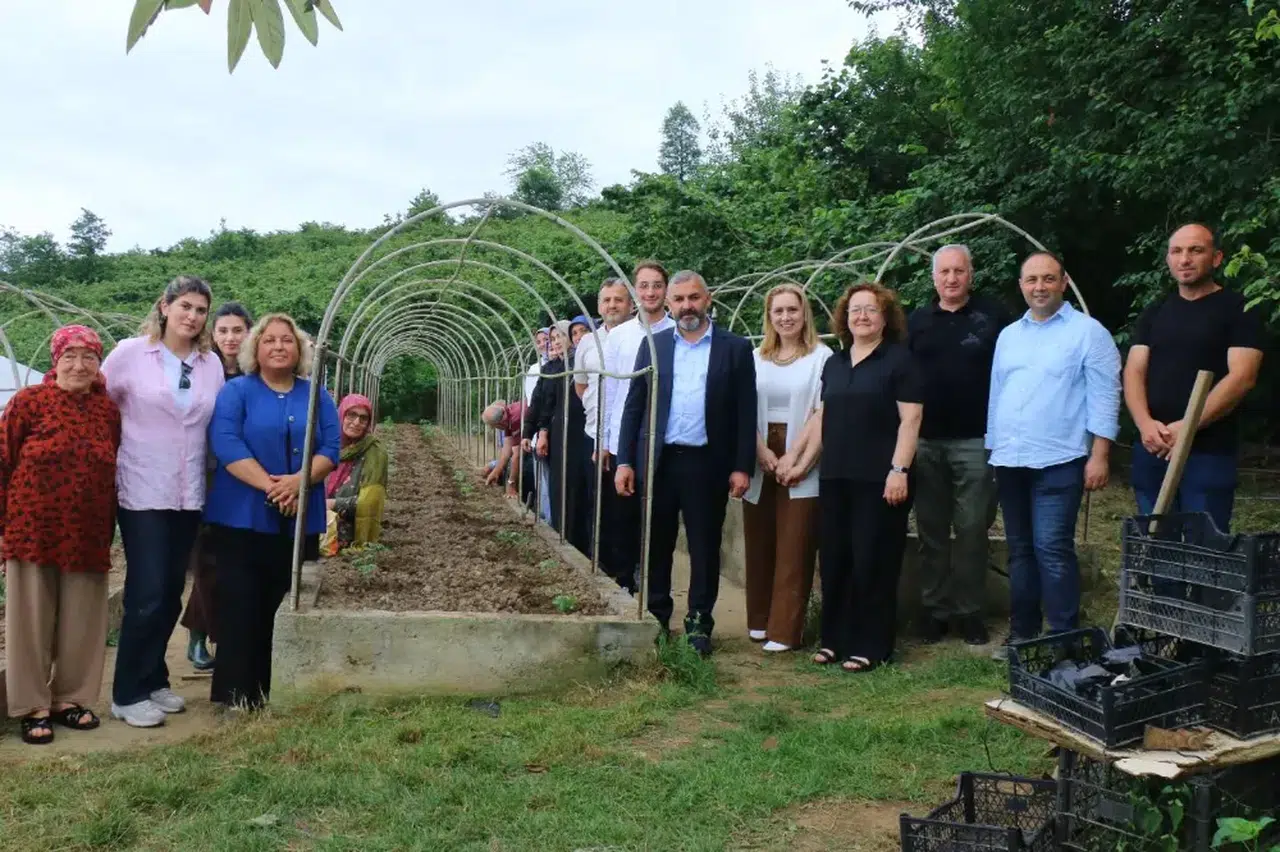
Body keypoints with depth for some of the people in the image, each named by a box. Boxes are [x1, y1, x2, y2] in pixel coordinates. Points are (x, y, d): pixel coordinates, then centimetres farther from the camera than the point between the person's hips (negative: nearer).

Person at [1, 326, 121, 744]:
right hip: (34, 532, -3)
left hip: (88, 537, 3)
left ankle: (68, 698, 24)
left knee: (81, 621, 9)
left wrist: (109, 532, 10)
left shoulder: (109, 411, 6)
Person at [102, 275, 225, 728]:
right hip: (143, 492, -4)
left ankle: (154, 680, 27)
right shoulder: (129, 353, -4)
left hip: (189, 495, 4)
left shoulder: (211, 364, 6)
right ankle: (127, 694, 9)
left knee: (171, 593, 11)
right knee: (147, 594, -5)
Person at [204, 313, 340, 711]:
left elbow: (331, 448, 2)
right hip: (243, 518, -3)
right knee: (240, 607, -3)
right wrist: (270, 486, -20)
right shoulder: (236, 391, 2)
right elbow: (226, 443, -12)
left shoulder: (317, 396, 12)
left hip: (300, 521, 3)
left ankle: (277, 691, 18)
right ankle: (236, 693, 5)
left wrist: (299, 480, -17)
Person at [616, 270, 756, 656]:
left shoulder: (735, 349, 2)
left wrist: (742, 467, -6)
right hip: (658, 461, 2)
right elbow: (634, 406, 6)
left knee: (704, 548, 6)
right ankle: (655, 619, 23)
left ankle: (699, 624, 18)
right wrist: (625, 461, -1)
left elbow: (746, 412, 0)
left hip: (708, 464, -2)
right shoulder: (653, 345, 7)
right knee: (656, 546, 9)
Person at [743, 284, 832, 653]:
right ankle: (759, 621, 20)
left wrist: (795, 457, -12)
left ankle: (784, 630, 2)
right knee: (759, 547, 9)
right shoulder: (756, 358, 11)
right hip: (760, 463, 4)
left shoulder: (821, 356, -2)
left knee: (793, 550, -3)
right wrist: (763, 453, -6)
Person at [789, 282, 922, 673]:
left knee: (872, 561, -1)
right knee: (834, 560, 9)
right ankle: (835, 638, 20)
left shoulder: (899, 359, -3)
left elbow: (910, 420, -10)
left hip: (878, 479, -6)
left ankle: (871, 646, 8)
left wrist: (899, 470, -17)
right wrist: (803, 462, 16)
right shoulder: (834, 363, 15)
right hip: (835, 478, 6)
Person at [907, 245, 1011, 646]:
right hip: (926, 442, 3)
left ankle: (969, 611, 12)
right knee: (931, 531, 8)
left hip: (975, 441, -3)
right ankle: (934, 609, 17)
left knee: (972, 529, 2)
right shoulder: (917, 321, 11)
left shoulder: (993, 315, 1)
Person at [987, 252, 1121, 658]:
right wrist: (992, 450, 15)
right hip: (1010, 461, 6)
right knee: (1020, 549, 11)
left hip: (1058, 462, -6)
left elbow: (1104, 397, -6)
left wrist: (1099, 456, -12)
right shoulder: (1008, 336, 15)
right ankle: (1021, 633, 20)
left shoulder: (1088, 332, -2)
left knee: (1052, 549, -11)